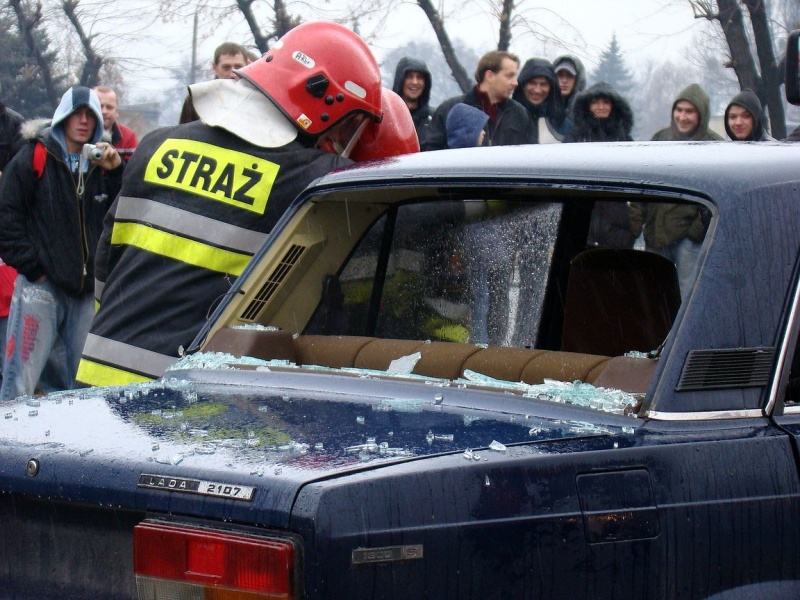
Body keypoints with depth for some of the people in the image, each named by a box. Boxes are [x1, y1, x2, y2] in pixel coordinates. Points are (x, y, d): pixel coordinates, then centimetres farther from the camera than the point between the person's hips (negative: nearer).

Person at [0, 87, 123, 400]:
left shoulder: (104, 161, 12)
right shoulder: (36, 157, 0)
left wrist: (116, 172, -9)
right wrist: (31, 266, -8)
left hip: (87, 291, 5)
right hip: (40, 285, -4)